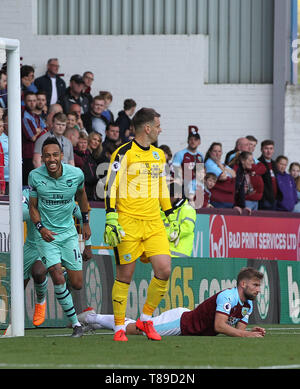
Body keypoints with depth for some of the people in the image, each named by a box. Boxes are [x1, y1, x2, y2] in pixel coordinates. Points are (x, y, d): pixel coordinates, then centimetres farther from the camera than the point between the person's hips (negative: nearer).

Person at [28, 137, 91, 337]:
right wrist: (41, 228, -17)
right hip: (46, 235, -2)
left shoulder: (76, 174, -11)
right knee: (58, 279, -18)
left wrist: (86, 222, 19)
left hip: (68, 232, 2)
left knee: (77, 284, -1)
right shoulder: (35, 176, -13)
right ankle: (75, 323, -5)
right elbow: (33, 206, 0)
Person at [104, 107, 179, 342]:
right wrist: (111, 220, -16)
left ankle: (146, 319, 8)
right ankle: (119, 327, 8)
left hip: (154, 223, 6)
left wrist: (171, 217, 22)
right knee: (125, 274, -2)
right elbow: (111, 187, -9)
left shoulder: (159, 155, 15)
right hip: (128, 223, -6)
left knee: (164, 270, -8)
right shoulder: (124, 153, -6)